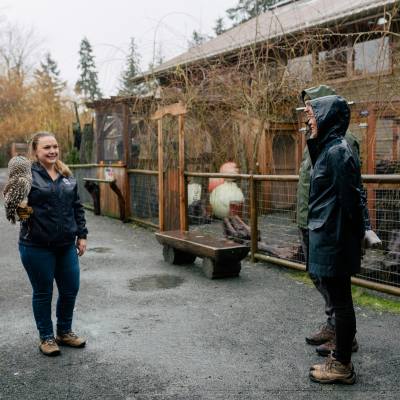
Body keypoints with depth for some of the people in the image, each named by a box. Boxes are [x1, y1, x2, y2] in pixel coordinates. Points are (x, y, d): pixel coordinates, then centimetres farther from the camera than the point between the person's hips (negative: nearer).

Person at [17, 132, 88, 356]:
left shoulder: (66, 175, 10)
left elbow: (77, 207, 14)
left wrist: (81, 235, 11)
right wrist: (21, 212, -28)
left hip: (66, 245, 5)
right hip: (37, 247, -5)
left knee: (70, 289, 12)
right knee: (43, 293, 7)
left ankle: (65, 332, 33)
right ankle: (46, 337, 25)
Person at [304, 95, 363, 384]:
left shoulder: (337, 150, -16)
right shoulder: (328, 148, 13)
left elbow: (348, 198, -19)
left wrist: (342, 240, -17)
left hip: (333, 238, -10)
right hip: (328, 237, 10)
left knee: (340, 302, 1)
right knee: (339, 300, 16)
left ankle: (342, 366, 14)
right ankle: (340, 358, 28)